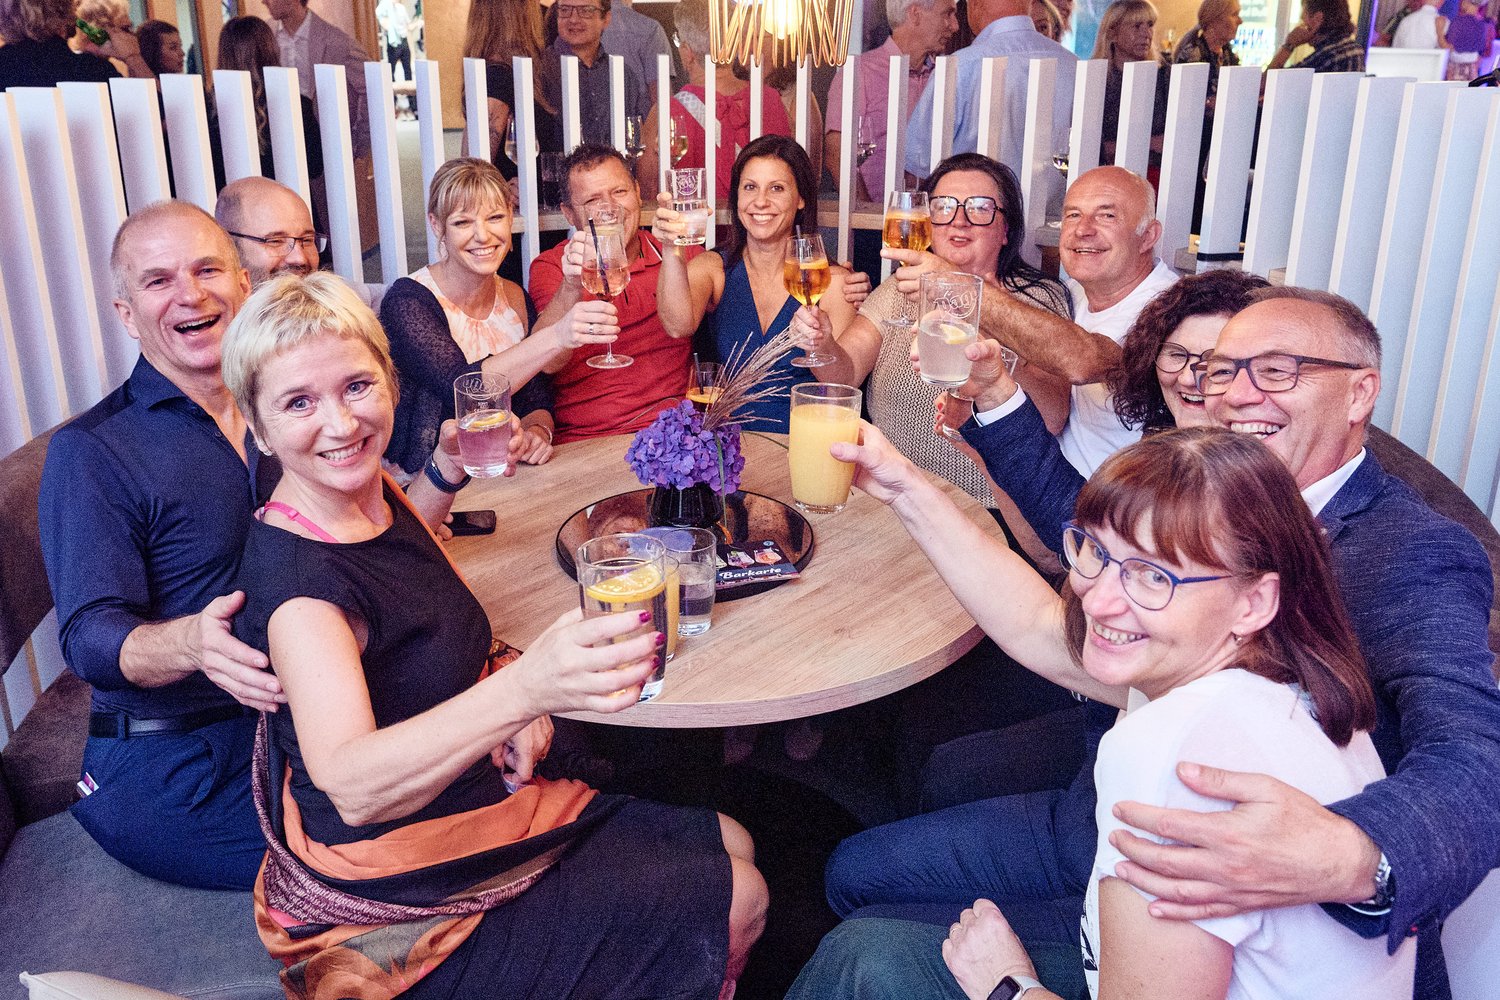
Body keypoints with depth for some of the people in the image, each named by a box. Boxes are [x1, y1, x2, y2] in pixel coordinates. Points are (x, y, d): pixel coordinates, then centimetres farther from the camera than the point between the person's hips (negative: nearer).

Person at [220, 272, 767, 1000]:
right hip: (400, 903, -9)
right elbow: (351, 786, -44)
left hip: (478, 799, 9)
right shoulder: (293, 573, -28)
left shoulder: (377, 496, -1)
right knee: (738, 901, -3)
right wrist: (522, 690, -60)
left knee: (733, 845, 15)